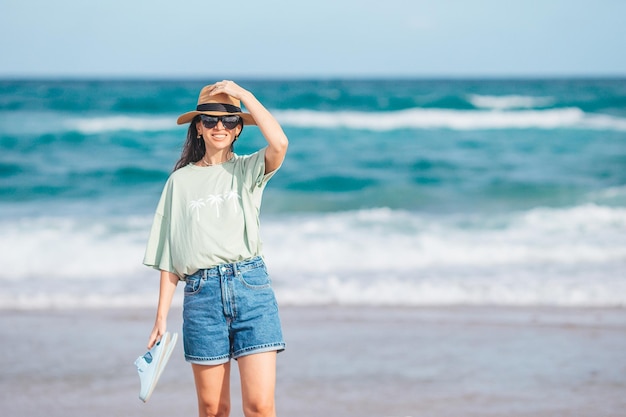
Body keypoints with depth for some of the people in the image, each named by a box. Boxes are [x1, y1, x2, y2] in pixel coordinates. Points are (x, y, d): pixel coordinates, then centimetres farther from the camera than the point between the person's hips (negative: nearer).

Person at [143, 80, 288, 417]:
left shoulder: (248, 171, 8)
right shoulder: (181, 181, 11)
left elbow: (280, 143, -15)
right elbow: (169, 257, 10)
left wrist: (243, 94, -8)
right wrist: (161, 317, 4)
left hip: (250, 285, -1)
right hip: (201, 292, 1)